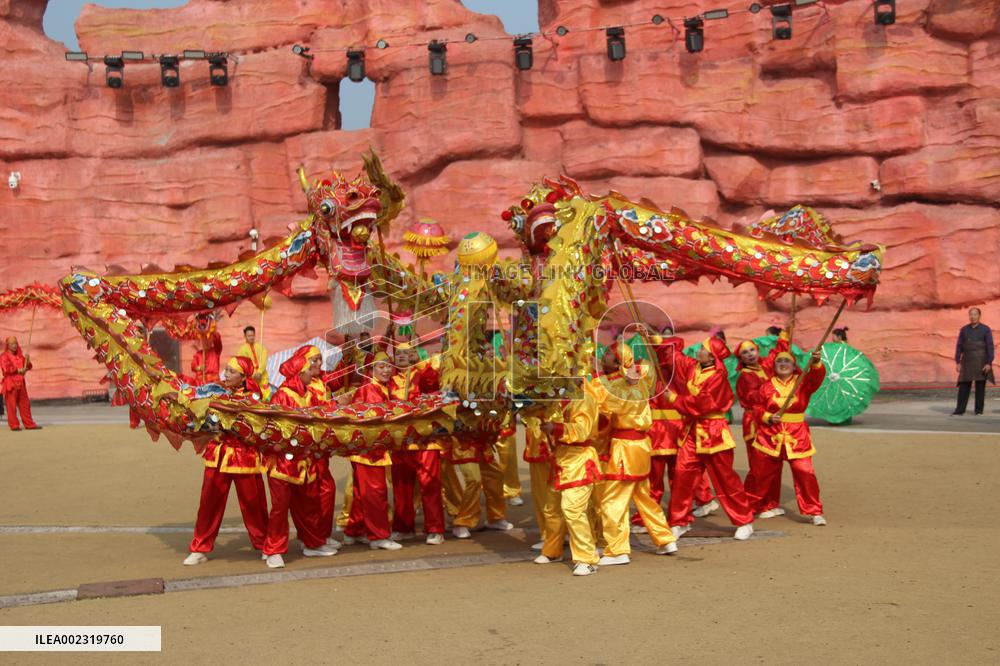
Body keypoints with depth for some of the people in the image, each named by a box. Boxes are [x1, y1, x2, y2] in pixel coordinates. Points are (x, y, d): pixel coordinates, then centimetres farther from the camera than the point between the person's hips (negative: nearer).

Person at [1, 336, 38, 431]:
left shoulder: (20, 356, 15)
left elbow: (28, 367, 13)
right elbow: (6, 368, -18)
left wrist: (27, 362, -7)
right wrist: (18, 370, -16)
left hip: (21, 383, 6)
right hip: (10, 384, -6)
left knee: (25, 404, 8)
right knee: (11, 405, -4)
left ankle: (29, 424, 12)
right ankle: (14, 425, 0)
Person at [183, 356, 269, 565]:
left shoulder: (252, 396, -4)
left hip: (245, 455, -3)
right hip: (218, 453, 3)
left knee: (252, 502, 6)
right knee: (209, 502, 3)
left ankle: (263, 544, 23)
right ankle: (200, 548, 13)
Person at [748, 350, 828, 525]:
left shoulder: (803, 382, 0)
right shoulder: (767, 386, 1)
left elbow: (817, 376, -20)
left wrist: (816, 362, -40)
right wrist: (768, 417, -13)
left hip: (797, 436, -1)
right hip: (771, 435, 1)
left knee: (805, 473, -9)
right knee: (763, 473, 11)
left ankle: (814, 512, 5)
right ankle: (749, 506, 28)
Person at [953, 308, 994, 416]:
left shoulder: (986, 329, -3)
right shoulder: (964, 329, 6)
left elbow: (990, 347, -7)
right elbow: (959, 347, 6)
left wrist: (989, 364, -16)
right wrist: (957, 363, -1)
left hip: (981, 362, -3)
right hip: (968, 362, 3)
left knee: (980, 385, 0)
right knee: (964, 386, -2)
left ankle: (979, 410, 9)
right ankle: (960, 410, 0)